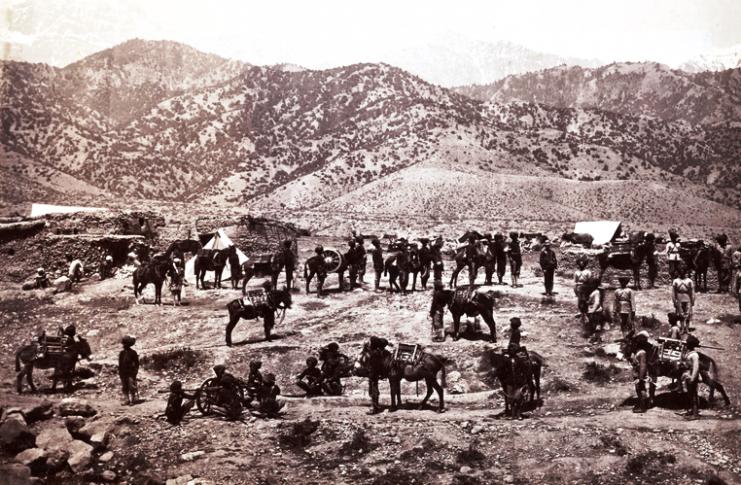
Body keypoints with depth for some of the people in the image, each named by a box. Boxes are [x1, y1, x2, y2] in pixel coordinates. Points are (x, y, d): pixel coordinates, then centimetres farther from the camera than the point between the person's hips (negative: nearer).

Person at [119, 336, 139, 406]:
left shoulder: (133, 353, -2)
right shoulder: (122, 353, 12)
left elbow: (136, 363, 0)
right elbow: (120, 363, 16)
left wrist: (135, 371, -7)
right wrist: (120, 372, 11)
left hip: (131, 373, -5)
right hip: (123, 373, 5)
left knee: (132, 387, -5)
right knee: (124, 387, 6)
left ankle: (133, 400, 0)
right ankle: (126, 400, 10)